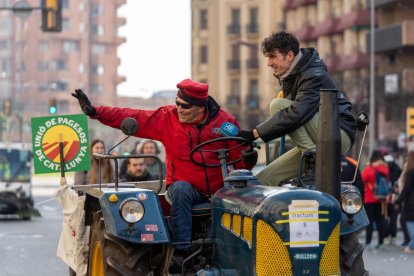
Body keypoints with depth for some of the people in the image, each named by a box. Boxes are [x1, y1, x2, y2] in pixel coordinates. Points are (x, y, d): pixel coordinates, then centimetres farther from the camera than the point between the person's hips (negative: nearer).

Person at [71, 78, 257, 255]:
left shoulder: (223, 121, 4)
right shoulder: (167, 118, 2)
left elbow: (239, 155, 6)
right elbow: (130, 118, -4)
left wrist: (247, 159, -18)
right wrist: (95, 112, -13)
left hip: (219, 191, 1)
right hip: (186, 187, -1)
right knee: (181, 189, -35)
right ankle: (181, 251, -33)